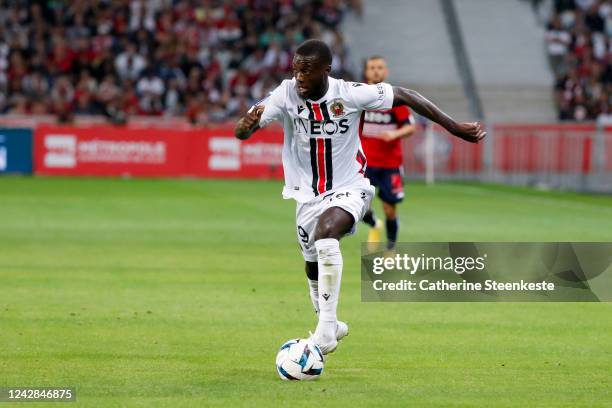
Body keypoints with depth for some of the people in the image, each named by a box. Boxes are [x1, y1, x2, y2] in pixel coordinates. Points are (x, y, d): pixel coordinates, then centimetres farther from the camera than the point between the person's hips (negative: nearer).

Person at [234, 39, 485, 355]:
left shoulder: (350, 94, -17)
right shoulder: (286, 94, -15)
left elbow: (403, 96, -4)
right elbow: (241, 133, -23)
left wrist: (455, 128, -3)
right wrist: (247, 123, -50)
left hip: (349, 190, -4)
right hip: (308, 196, 4)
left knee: (325, 230, -33)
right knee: (314, 271, 14)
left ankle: (326, 329, -31)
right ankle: (329, 326, 45)